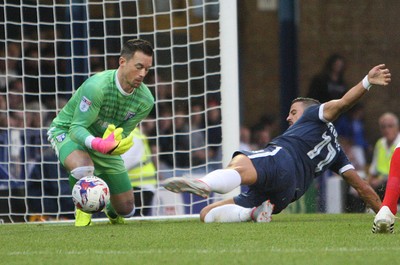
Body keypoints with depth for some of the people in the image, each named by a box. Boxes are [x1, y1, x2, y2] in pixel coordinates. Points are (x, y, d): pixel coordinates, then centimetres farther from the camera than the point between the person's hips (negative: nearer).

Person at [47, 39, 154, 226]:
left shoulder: (145, 100, -16)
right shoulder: (96, 87, -34)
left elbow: (123, 134, -12)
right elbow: (76, 128, -32)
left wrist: (111, 143, -38)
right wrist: (98, 144, -53)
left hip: (104, 141, 5)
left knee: (126, 209, 6)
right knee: (83, 167, -42)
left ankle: (110, 209, 47)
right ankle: (83, 210, -10)